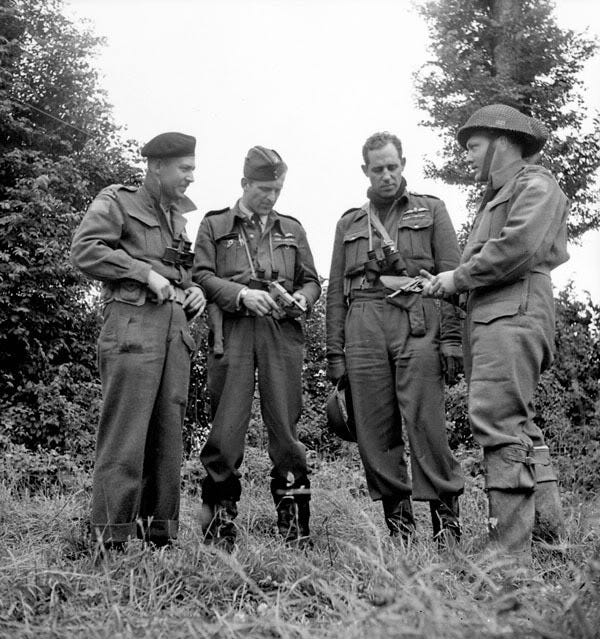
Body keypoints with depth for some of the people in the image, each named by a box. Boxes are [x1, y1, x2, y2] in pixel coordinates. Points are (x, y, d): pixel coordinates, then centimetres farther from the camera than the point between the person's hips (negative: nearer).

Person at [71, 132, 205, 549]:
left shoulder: (179, 217, 26)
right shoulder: (117, 202, 5)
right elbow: (85, 250, -9)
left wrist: (194, 290, 11)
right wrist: (146, 273, -13)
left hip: (176, 329, 7)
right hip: (133, 322, -7)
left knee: (168, 436, 5)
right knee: (125, 435, -11)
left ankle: (159, 534, 11)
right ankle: (112, 540, -8)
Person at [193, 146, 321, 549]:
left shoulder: (292, 229, 22)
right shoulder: (214, 225, 15)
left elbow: (312, 281, 20)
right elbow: (202, 275, 4)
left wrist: (300, 299, -2)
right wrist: (242, 294, -11)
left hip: (282, 331, 2)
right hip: (232, 330, -1)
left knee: (285, 423, -1)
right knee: (226, 426, -4)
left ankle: (295, 522, 6)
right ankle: (220, 520, 4)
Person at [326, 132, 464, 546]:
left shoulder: (431, 211, 14)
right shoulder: (349, 224, 22)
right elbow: (336, 292, 18)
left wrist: (452, 338, -6)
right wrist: (334, 352, 9)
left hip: (417, 324, -3)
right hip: (364, 328, 3)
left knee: (427, 426, -9)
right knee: (375, 432, 0)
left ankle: (446, 517, 1)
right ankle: (399, 521, 9)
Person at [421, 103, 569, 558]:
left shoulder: (535, 184, 3)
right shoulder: (495, 197, 32)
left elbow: (519, 247, -15)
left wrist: (458, 277, -8)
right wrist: (448, 281, 6)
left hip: (514, 311, -10)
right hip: (488, 316, 10)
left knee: (499, 421, -17)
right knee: (519, 427, 9)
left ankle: (510, 553, -17)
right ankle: (546, 520, 14)